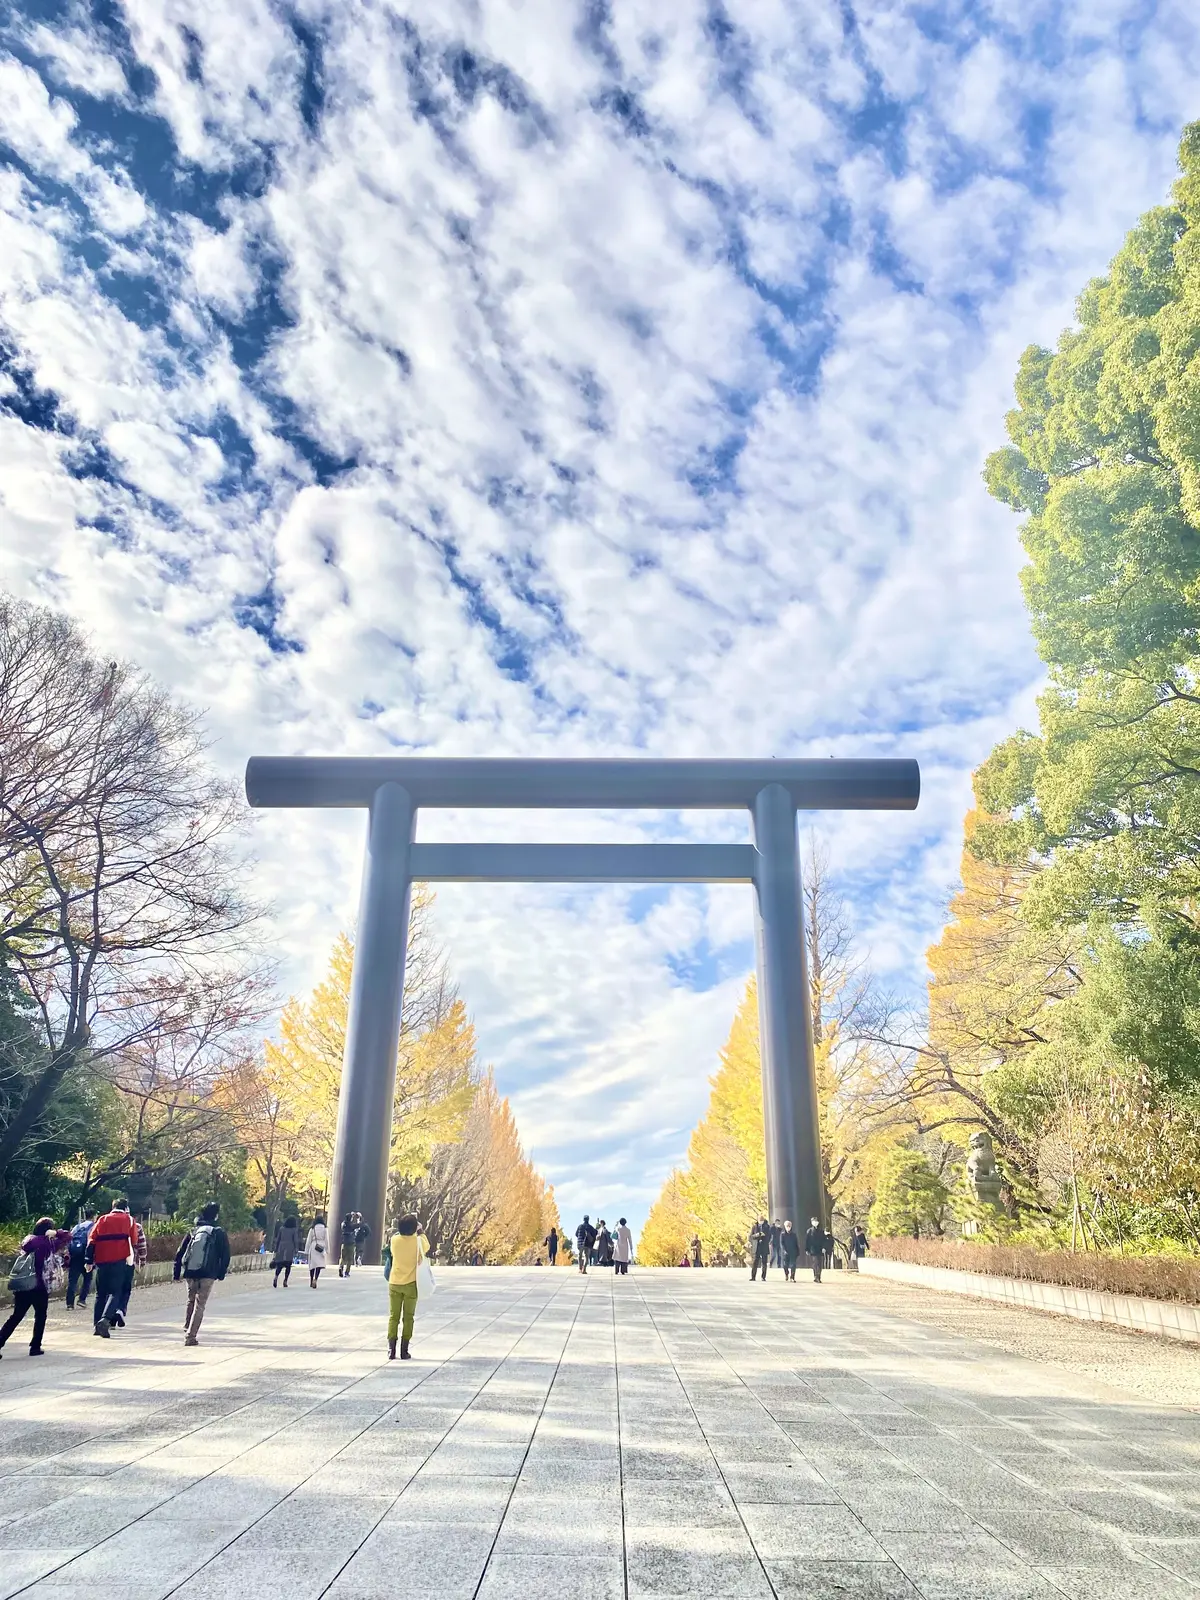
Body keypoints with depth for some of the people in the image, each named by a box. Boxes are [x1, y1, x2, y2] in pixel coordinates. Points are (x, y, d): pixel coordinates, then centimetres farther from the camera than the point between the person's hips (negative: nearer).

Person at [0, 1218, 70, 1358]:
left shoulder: (28, 1240, 8)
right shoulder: (47, 1243, -7)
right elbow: (67, 1237, -6)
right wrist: (56, 1233, 2)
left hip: (20, 1286, 5)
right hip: (38, 1286, -5)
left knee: (16, 1316, 14)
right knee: (40, 1316, 13)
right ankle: (35, 1346, 13)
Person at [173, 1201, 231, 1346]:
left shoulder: (193, 1230, 8)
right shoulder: (219, 1232, -2)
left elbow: (179, 1253, 7)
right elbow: (225, 1255, -3)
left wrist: (177, 1273, 12)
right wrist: (221, 1274, 9)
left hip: (190, 1273, 4)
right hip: (207, 1275, -4)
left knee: (191, 1302, 23)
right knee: (199, 1305, 2)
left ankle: (187, 1330, 30)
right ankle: (190, 1336, -3)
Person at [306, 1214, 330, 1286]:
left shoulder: (312, 1229, 5)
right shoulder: (325, 1229, 2)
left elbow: (308, 1240, 5)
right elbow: (326, 1240, 1)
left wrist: (306, 1251, 9)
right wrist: (327, 1250, 5)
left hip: (313, 1247, 2)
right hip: (321, 1247, -2)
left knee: (312, 1264, 12)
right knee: (320, 1264, -2)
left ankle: (311, 1282, 19)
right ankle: (315, 1279, -22)